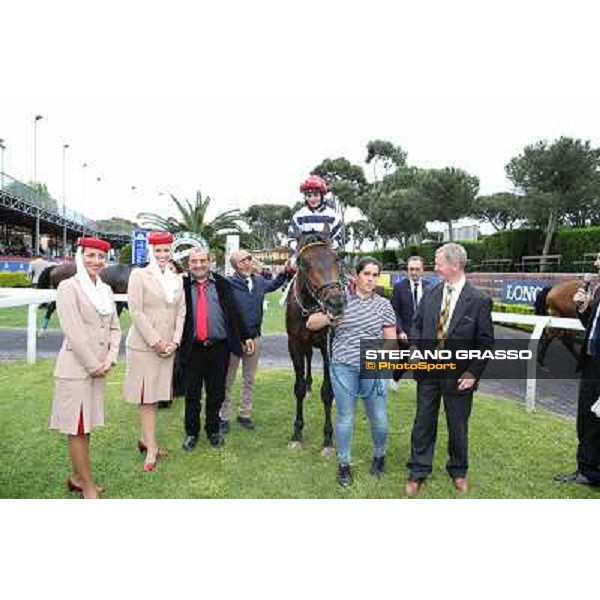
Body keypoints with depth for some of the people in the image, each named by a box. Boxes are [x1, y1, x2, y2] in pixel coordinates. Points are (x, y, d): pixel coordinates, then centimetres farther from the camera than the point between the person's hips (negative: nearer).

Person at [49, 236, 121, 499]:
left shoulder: (106, 289, 10)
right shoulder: (68, 287, -10)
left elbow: (114, 327, 11)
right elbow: (73, 331, -16)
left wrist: (110, 359, -2)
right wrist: (93, 365, -13)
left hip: (99, 367, 7)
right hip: (75, 367, -7)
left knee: (85, 425, 16)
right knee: (77, 428, 3)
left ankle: (77, 477, 30)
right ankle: (88, 487, 13)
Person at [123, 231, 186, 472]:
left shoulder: (176, 279, 11)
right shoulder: (139, 275, -5)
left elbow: (181, 312, 9)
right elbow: (136, 312, -11)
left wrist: (174, 342, -2)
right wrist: (156, 341, -13)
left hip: (168, 345, 5)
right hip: (144, 344, -5)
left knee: (156, 394, 11)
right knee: (146, 395, 1)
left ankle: (145, 438, 26)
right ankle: (151, 447, 9)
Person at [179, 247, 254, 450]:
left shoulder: (222, 284, 6)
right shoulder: (182, 285, 0)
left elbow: (234, 313, 9)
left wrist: (246, 337, 8)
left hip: (219, 348, 1)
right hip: (192, 348, -1)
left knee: (216, 393, 12)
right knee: (192, 394, 10)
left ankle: (213, 431, 29)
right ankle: (191, 433, 27)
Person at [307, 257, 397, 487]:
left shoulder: (383, 305, 3)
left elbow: (391, 340, 6)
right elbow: (310, 324, -2)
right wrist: (328, 317, -20)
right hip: (343, 367, -1)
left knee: (379, 418, 9)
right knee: (344, 418, 9)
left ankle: (379, 457, 37)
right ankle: (344, 465, 27)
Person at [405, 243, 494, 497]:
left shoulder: (479, 301, -12)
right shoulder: (430, 294, -1)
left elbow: (485, 342, -8)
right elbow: (417, 325, 11)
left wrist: (473, 373, -13)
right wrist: (414, 348, -6)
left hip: (458, 376, -3)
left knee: (458, 426, 14)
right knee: (423, 423, 12)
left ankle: (458, 471, 38)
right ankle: (418, 472, 28)